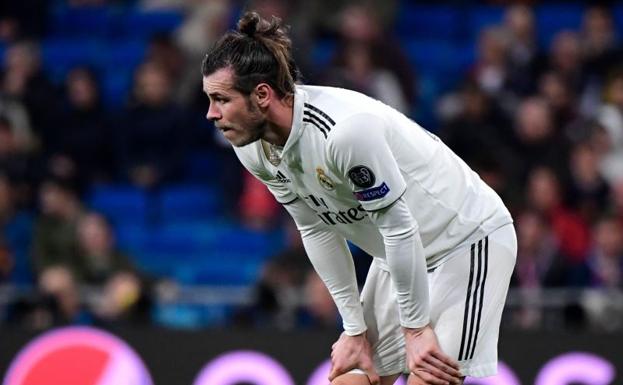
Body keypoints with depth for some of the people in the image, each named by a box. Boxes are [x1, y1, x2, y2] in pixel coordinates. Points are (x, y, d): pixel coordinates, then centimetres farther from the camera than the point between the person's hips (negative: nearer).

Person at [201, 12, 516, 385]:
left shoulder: (347, 129, -34)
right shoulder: (254, 150, -8)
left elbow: (398, 225, -27)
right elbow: (317, 231, 2)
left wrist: (416, 327, -19)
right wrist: (355, 329, 2)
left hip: (469, 239, -8)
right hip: (404, 253, 8)